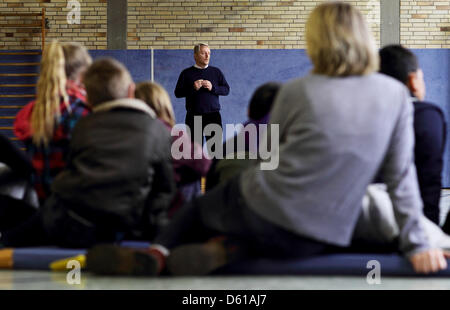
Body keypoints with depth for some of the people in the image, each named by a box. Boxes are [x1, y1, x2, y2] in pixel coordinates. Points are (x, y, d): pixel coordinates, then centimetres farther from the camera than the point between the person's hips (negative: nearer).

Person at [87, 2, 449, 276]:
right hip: (319, 240, 3)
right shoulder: (396, 94, -2)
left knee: (198, 208, 27)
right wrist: (416, 243, 5)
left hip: (263, 210, -2)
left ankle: (157, 254, 0)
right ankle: (225, 249, -4)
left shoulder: (296, 92, -6)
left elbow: (268, 157, 6)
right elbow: (400, 175, -1)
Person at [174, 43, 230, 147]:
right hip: (194, 116, -1)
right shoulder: (187, 73, 6)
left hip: (213, 115, 1)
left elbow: (226, 89, 8)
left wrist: (213, 88, -9)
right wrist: (193, 88, -13)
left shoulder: (216, 72, 11)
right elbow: (177, 93, 3)